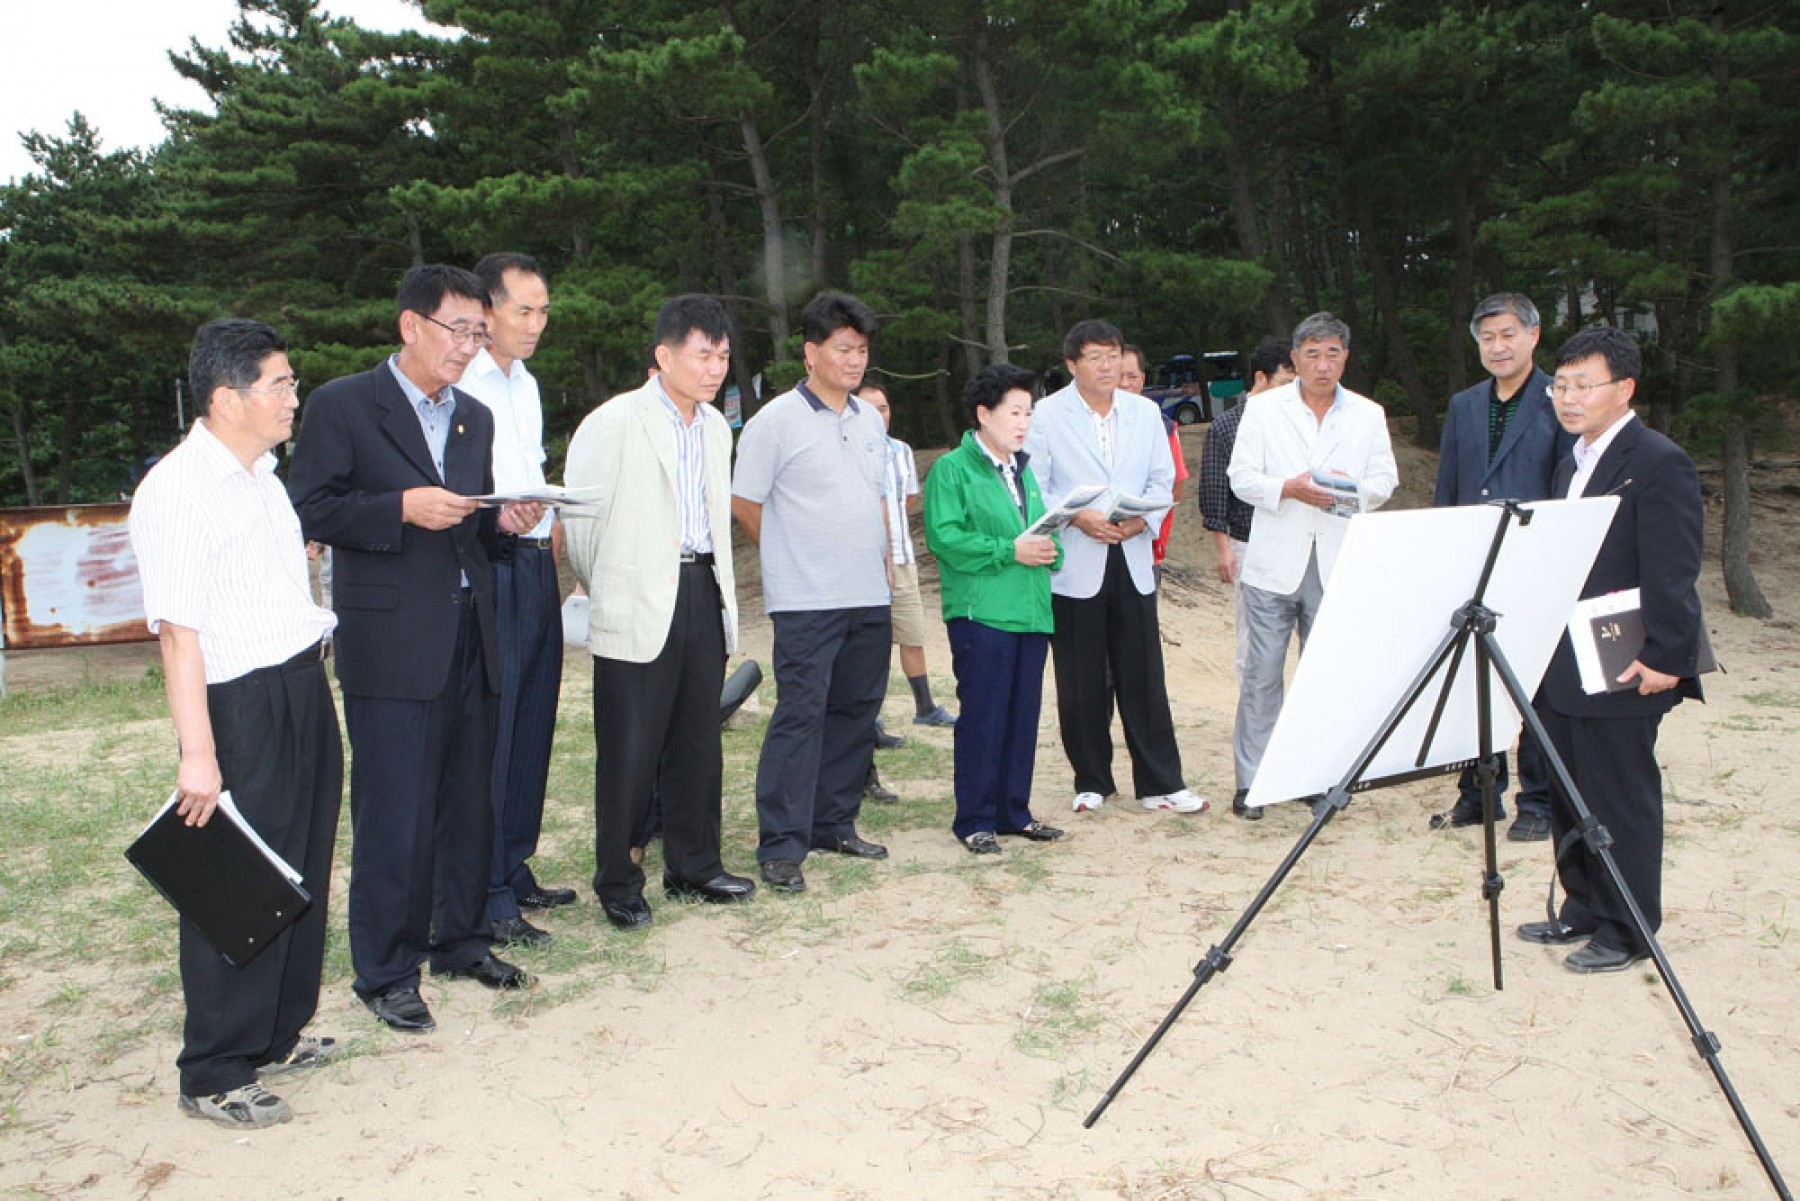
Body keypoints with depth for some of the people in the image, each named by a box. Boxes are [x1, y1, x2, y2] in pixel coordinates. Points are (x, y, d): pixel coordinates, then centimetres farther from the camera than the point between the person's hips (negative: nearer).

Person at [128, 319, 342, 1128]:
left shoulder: (262, 475, 13)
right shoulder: (177, 492, -16)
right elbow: (178, 631, -21)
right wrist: (197, 754, -24)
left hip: (304, 691, 9)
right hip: (241, 707, -9)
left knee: (300, 875, 17)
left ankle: (276, 1036, 33)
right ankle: (214, 1076, 16)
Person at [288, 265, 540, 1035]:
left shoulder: (475, 417, 16)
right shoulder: (343, 406, -3)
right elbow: (307, 510, -8)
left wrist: (504, 520, 0)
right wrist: (402, 508, -18)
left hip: (470, 637, 6)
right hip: (392, 643, -6)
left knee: (468, 804, 13)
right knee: (394, 817, -1)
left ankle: (460, 941, 29)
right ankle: (385, 973, 13)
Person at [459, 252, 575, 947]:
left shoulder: (526, 385, 19)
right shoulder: (459, 385, -10)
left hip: (536, 566, 9)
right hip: (487, 570, -9)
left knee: (532, 728, 13)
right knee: (489, 732, -6)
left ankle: (515, 871, 25)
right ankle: (487, 898, 3)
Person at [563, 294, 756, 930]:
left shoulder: (715, 427, 14)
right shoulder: (615, 422, -7)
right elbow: (581, 516, -3)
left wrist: (719, 588, 16)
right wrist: (607, 591, 6)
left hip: (703, 595, 6)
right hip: (639, 605, -6)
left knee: (697, 743, 13)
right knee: (628, 752, 0)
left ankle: (693, 866, 27)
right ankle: (617, 883, 14)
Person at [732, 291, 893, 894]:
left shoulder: (870, 419, 14)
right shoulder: (776, 420, -6)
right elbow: (745, 503, -2)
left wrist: (882, 560, 15)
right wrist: (794, 556, 3)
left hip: (870, 597, 7)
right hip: (807, 600, -7)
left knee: (855, 712, 11)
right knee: (800, 716, -8)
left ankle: (833, 825, 24)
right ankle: (781, 846, -1)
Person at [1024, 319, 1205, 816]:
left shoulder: (1145, 412, 11)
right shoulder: (1047, 415, -1)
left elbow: (1162, 478, 11)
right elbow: (1031, 487, -4)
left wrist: (1143, 518, -8)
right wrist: (1078, 517, -17)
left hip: (1132, 559, 3)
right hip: (1074, 565, -3)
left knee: (1144, 676, 3)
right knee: (1082, 682, 5)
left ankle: (1160, 783, 12)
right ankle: (1092, 782, 19)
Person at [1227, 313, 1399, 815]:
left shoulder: (1368, 415, 9)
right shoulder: (1263, 408, 3)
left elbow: (1385, 481, 9)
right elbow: (1241, 476, 0)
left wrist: (1354, 489, -13)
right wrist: (1288, 489, -17)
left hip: (1337, 566, 2)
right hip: (1275, 562, -2)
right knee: (1261, 674, 0)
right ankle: (1251, 780, 9)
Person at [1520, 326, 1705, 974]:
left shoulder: (1659, 464, -12)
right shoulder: (1573, 464, 15)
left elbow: (1672, 577, -17)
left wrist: (1665, 659, -20)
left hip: (1621, 674, -9)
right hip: (1563, 670, 9)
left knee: (1622, 804, 3)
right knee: (1569, 799, 16)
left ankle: (1626, 933, 16)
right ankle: (1582, 912, 30)